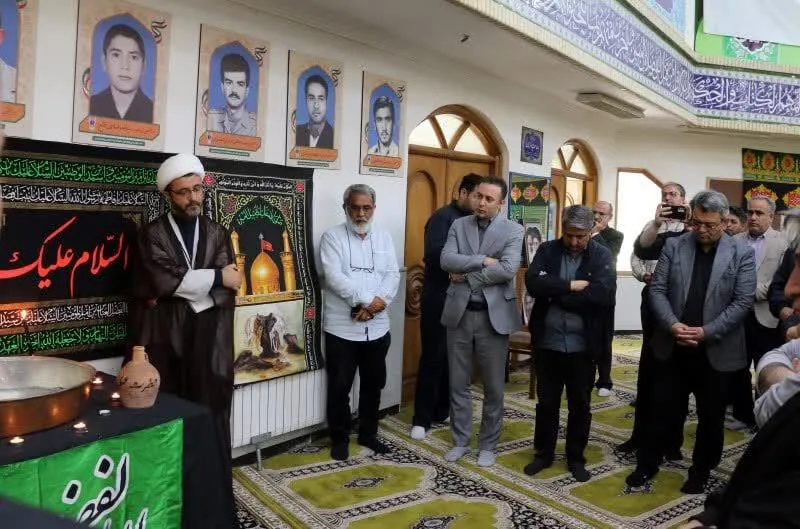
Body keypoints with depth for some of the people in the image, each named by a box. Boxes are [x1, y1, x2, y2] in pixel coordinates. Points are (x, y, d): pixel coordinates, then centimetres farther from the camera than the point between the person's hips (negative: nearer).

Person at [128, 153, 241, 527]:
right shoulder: (153, 233, 3)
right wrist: (215, 277, -9)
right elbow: (164, 279, -15)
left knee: (212, 423, 3)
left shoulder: (217, 234, 9)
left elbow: (227, 291, -2)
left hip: (209, 342, 2)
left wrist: (178, 290, -11)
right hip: (166, 342, -1)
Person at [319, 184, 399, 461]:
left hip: (377, 326, 4)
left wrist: (378, 302, -16)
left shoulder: (384, 237, 9)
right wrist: (366, 300, -19)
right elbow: (334, 277, -15)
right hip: (342, 327, -4)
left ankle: (368, 433, 33)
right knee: (339, 387, 7)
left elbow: (393, 274, 0)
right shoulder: (332, 236, -3)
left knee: (373, 384, 15)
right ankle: (339, 438, 24)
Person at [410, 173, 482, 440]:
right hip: (439, 298, -7)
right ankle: (422, 419, 10)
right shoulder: (443, 217, -9)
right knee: (433, 357, 0)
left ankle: (442, 411, 25)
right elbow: (435, 254, -23)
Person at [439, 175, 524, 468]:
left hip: (494, 315, -2)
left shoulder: (513, 230, -3)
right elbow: (446, 260, -9)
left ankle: (488, 445, 26)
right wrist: (483, 260, -18)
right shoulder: (459, 225, 6)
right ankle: (460, 440, 28)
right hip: (459, 313, 3)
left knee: (493, 387, 9)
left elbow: (507, 270, -18)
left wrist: (467, 276, -12)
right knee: (458, 383, 12)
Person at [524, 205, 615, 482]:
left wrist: (556, 294, -16)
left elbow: (604, 296, -19)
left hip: (582, 344, -1)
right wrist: (571, 286, -20)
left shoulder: (602, 255, -4)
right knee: (546, 402, 14)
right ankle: (543, 453, 32)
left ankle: (576, 458, 31)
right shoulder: (547, 250, 1)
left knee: (580, 405, 13)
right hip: (548, 342, 1)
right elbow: (533, 283, -15)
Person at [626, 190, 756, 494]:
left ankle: (701, 470, 33)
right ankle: (647, 465, 25)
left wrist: (706, 332, -18)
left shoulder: (742, 253, -4)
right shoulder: (674, 246, 1)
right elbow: (657, 289, -2)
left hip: (716, 351, -1)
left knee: (711, 417, 14)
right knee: (662, 409, 10)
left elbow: (743, 302, -9)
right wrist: (672, 325, -17)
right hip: (673, 347, 1)